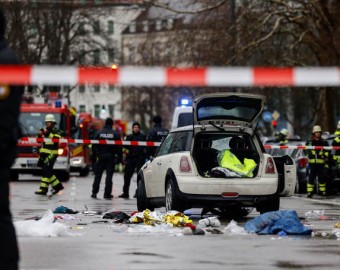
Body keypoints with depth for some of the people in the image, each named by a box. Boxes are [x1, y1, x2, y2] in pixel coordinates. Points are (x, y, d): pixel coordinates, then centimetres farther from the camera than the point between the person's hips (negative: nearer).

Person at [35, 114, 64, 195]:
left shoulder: (56, 131, -3)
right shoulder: (45, 130, 18)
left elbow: (57, 139, -19)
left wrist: (49, 134, -24)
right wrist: (40, 134, -3)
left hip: (51, 154, -8)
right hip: (44, 154, 8)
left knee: (46, 171, -12)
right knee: (48, 171, 10)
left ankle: (43, 189, -15)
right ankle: (57, 185, 21)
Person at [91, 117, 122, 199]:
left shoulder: (99, 133, 1)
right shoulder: (115, 134, -2)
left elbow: (94, 146, 1)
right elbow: (119, 147, -4)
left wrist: (93, 157, 6)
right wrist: (120, 157, 1)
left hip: (100, 156, 1)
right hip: (111, 157, -1)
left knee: (98, 175, 8)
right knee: (109, 175, 0)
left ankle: (94, 193, 7)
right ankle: (107, 194, -3)